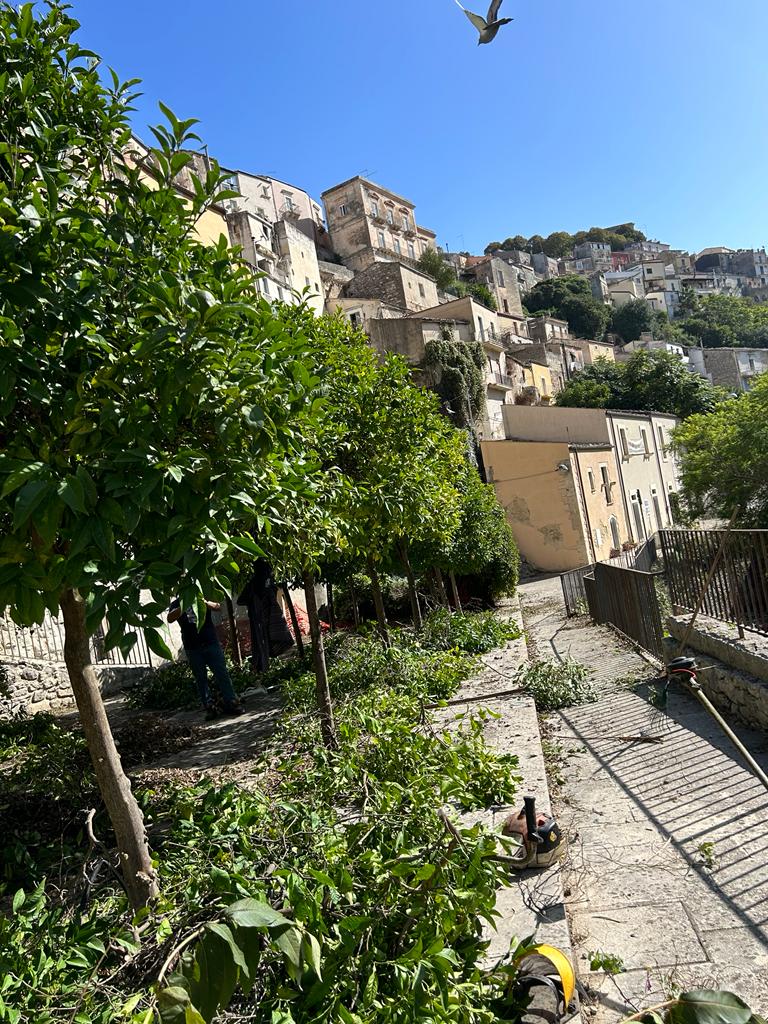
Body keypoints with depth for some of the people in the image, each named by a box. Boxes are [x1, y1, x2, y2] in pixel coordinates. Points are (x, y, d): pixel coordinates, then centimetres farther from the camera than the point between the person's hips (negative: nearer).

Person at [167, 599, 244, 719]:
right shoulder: (177, 604, 7)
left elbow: (216, 607, -7)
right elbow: (170, 618, -11)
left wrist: (205, 602, -26)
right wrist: (183, 607, -26)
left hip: (211, 643, 0)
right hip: (193, 648, 0)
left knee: (222, 674, -3)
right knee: (201, 679, 3)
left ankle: (231, 703, 1)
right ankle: (209, 707, 8)